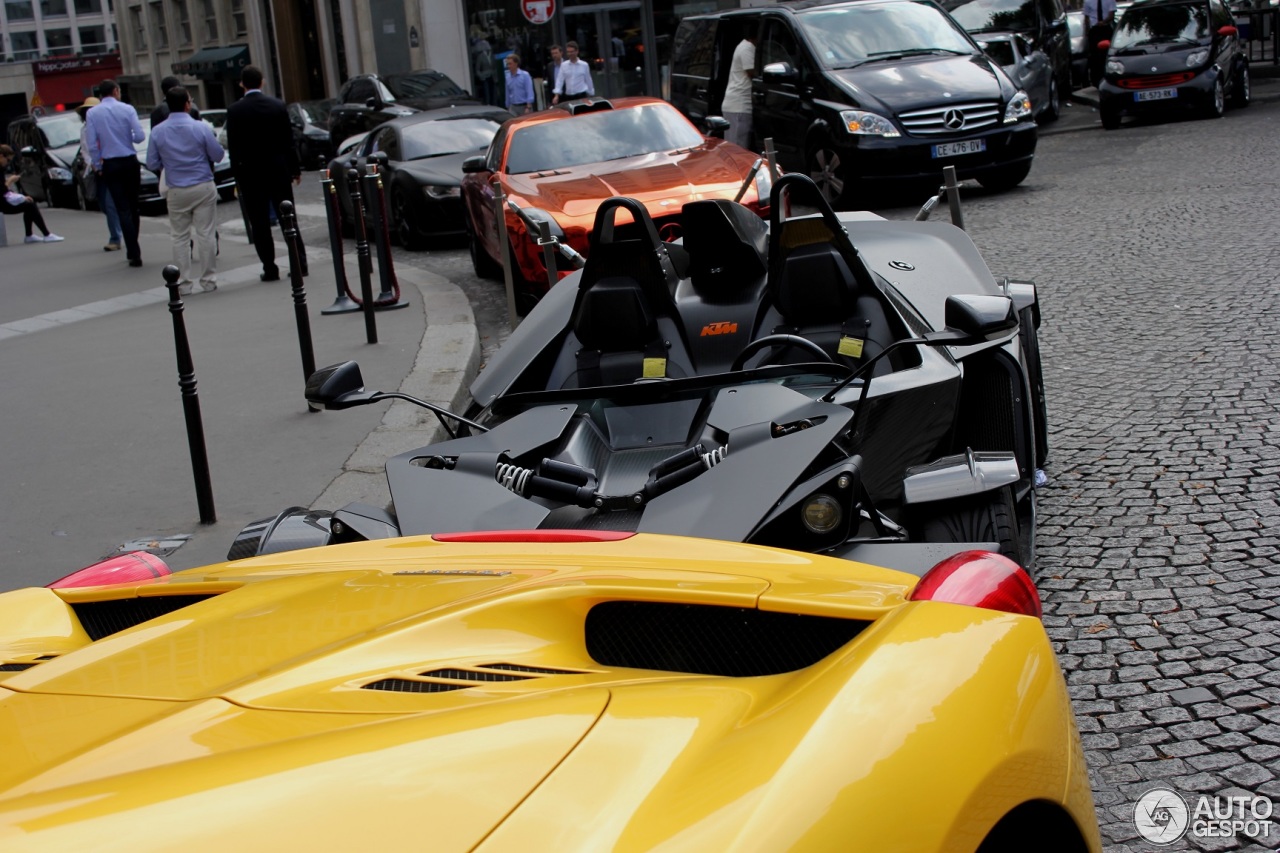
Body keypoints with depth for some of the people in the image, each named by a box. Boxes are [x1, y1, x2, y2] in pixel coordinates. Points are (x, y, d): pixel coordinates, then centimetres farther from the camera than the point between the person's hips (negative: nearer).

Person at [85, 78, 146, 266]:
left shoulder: (93, 113, -3)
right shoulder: (127, 109, -4)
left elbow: (91, 143, -5)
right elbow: (140, 136, -9)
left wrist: (97, 166, 7)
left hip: (110, 165, -1)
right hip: (130, 162, 1)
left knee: (123, 209, -2)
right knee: (132, 207, 14)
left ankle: (134, 253, -9)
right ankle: (132, 250, 22)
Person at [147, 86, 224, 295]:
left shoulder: (157, 132, -3)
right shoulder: (201, 128, -9)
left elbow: (152, 164, 2)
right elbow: (217, 155, -3)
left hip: (176, 191, 2)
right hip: (204, 187, -1)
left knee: (180, 238, 9)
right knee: (205, 234, 4)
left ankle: (183, 283, 9)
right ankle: (208, 280, 7)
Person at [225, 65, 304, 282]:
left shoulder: (235, 111, -7)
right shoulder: (278, 105, -1)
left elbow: (233, 147, -6)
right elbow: (289, 141, 2)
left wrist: (237, 176, 1)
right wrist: (295, 169, 9)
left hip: (250, 174, -2)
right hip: (278, 171, 2)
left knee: (259, 223, 4)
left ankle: (269, 268, 3)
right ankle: (299, 262, 9)